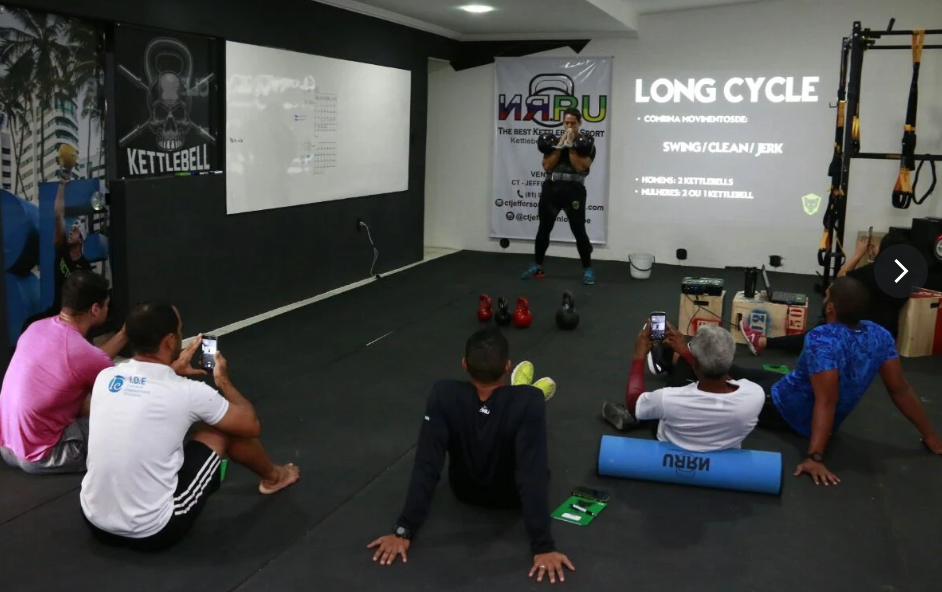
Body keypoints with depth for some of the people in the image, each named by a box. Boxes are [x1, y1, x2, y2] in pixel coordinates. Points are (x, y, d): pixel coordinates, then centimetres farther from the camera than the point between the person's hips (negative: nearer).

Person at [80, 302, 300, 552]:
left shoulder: (105, 378, -1)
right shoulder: (187, 392, -16)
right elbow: (250, 425, 2)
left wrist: (172, 371, 29)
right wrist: (224, 381, 17)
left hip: (94, 522, 6)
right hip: (152, 533, -5)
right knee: (223, 428, 10)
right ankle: (273, 477, 38)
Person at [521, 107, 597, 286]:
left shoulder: (586, 143, 0)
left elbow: (581, 167, -13)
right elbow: (547, 166, 0)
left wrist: (571, 146, -13)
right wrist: (559, 146, -7)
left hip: (573, 190, -4)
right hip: (551, 188, 4)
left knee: (579, 231, -5)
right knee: (544, 228, 10)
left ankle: (588, 270, 7)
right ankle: (537, 267, 22)